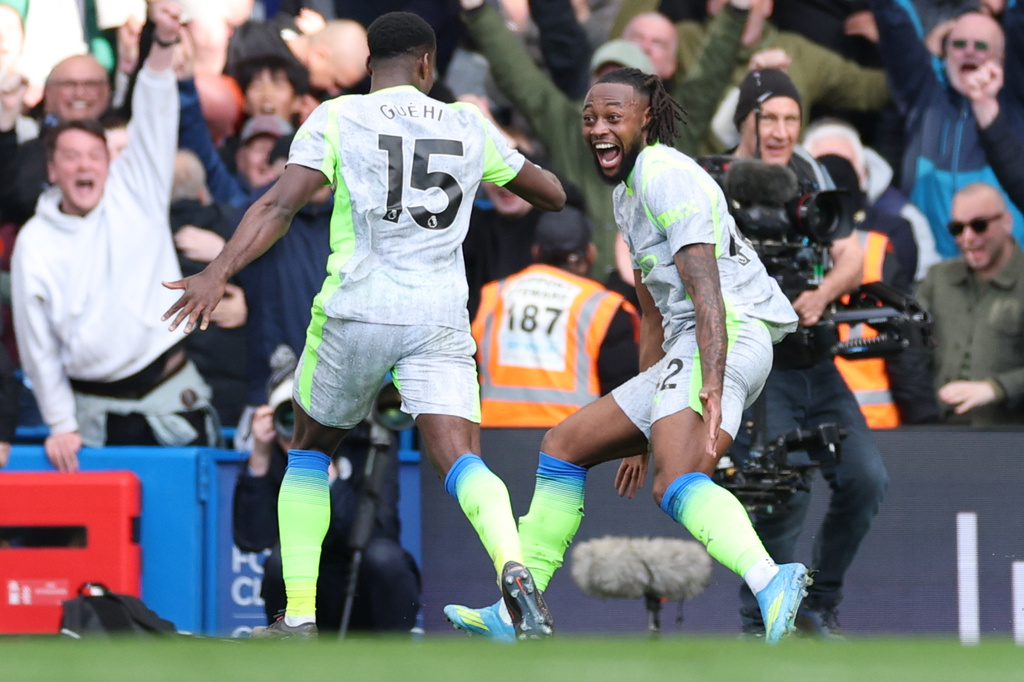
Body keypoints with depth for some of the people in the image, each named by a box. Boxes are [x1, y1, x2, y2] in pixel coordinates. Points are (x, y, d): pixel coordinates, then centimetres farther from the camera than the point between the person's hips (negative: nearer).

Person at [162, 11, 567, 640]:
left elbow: (281, 204, -12)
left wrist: (219, 273, -18)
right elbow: (553, 195, 24)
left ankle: (299, 617, 15)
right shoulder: (469, 127, 12)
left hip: (355, 311, -1)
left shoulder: (337, 119, 3)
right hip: (441, 319, 1)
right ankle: (514, 570, -41)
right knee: (461, 463, -10)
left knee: (310, 451, 20)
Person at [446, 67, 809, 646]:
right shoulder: (629, 195, 24)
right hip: (685, 351, 10)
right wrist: (644, 433, 33)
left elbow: (707, 294, -20)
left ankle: (771, 587, -58)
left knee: (679, 484, -34)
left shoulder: (666, 176, -8)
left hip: (729, 336, -10)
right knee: (564, 446, 17)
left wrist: (711, 390, -32)